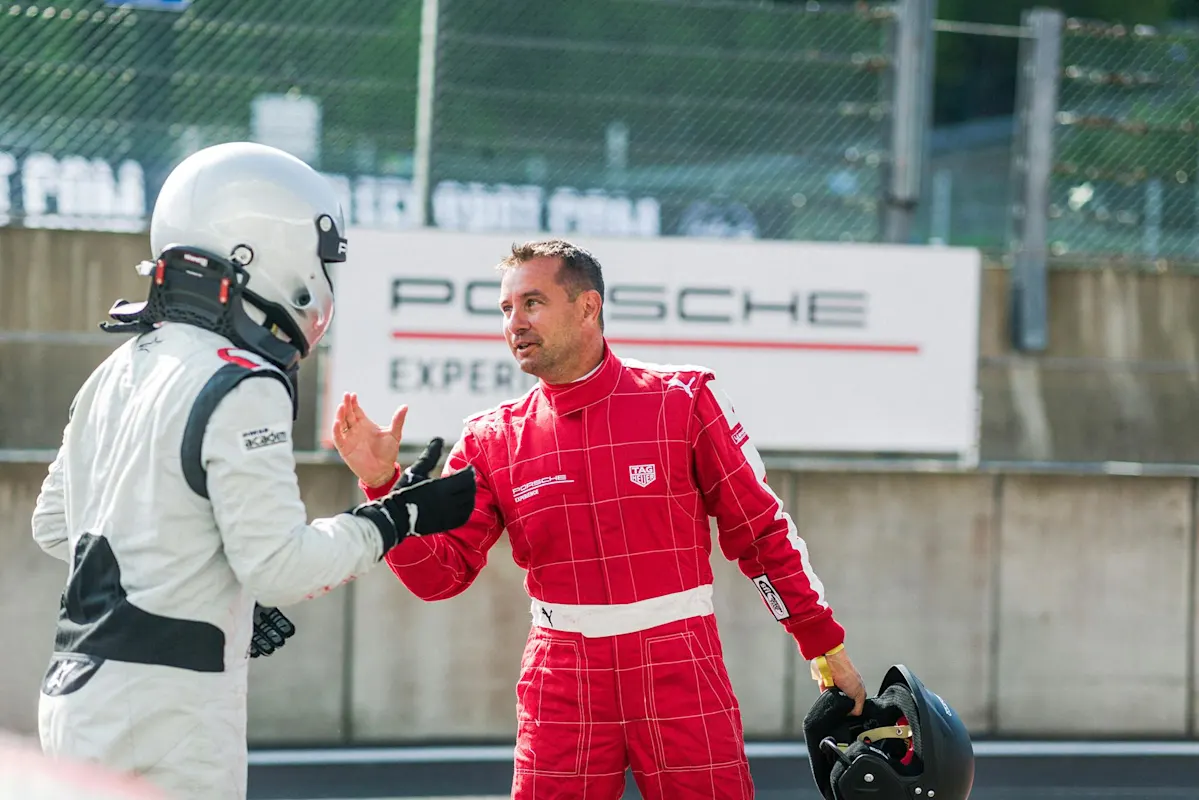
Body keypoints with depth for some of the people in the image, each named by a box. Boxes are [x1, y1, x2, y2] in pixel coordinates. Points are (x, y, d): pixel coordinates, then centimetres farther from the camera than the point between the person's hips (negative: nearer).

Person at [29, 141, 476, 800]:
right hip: (164, 717, -9)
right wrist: (401, 518, -3)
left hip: (76, 694, 9)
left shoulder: (118, 373, 14)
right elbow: (282, 565, -17)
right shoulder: (241, 390, -13)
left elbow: (53, 524, 22)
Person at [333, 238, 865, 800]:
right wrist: (383, 483, -12)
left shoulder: (685, 400, -1)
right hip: (562, 686, 2)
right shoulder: (493, 440, 5)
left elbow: (761, 532, 4)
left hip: (682, 679, -2)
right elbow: (439, 573, 2)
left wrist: (826, 647, 6)